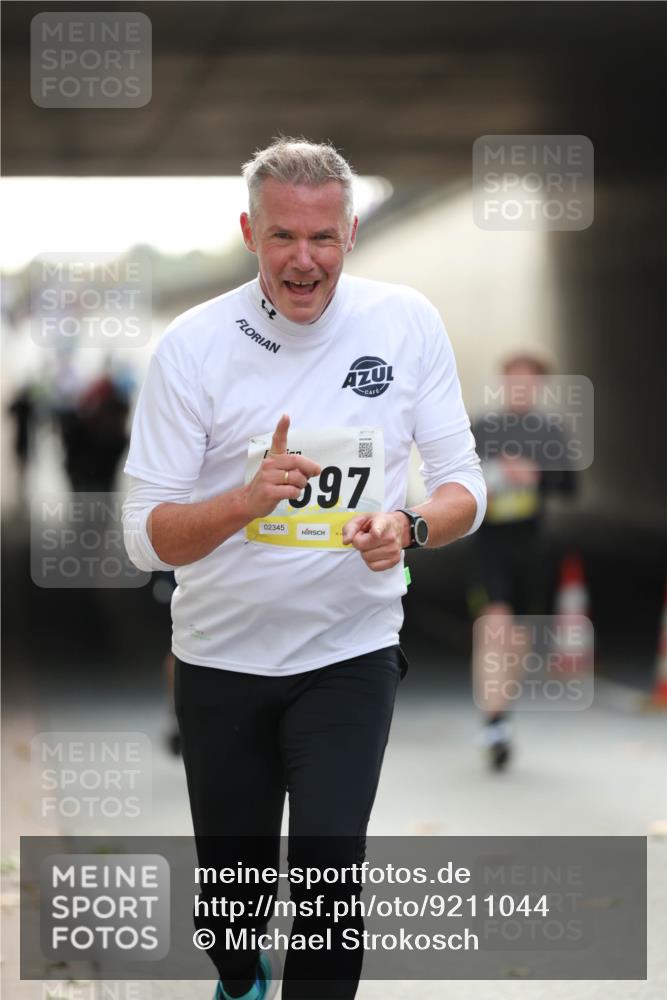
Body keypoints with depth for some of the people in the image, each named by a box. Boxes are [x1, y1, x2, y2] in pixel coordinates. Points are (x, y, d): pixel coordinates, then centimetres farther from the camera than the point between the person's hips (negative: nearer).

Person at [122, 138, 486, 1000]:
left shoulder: (406, 323, -7)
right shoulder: (193, 344, -11)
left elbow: (463, 487, -2)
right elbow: (147, 537, -12)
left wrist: (408, 527, -25)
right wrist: (249, 498, -31)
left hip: (352, 651, 0)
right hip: (221, 659, 1)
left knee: (328, 865, -17)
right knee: (232, 880, 15)